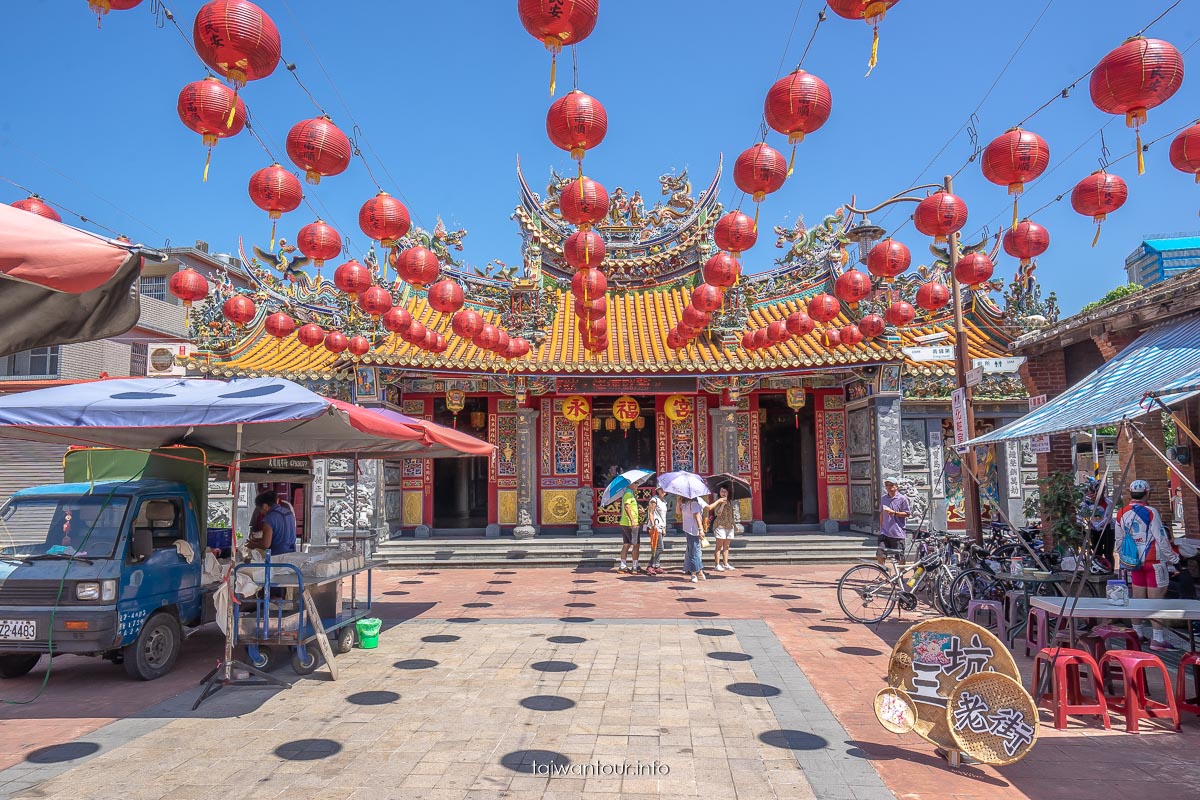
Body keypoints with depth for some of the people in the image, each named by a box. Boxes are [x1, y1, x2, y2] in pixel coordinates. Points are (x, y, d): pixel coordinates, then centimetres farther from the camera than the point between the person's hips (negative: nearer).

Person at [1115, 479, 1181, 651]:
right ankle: (1158, 639, -3)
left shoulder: (1121, 514, 5)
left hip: (1134, 560, 6)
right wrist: (1173, 557, 0)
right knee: (1156, 599, -3)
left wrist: (1123, 559, 23)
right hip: (1153, 560, -6)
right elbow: (1161, 538, -12)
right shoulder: (1150, 512, -14)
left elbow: (1119, 540, 12)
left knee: (1138, 597, 13)